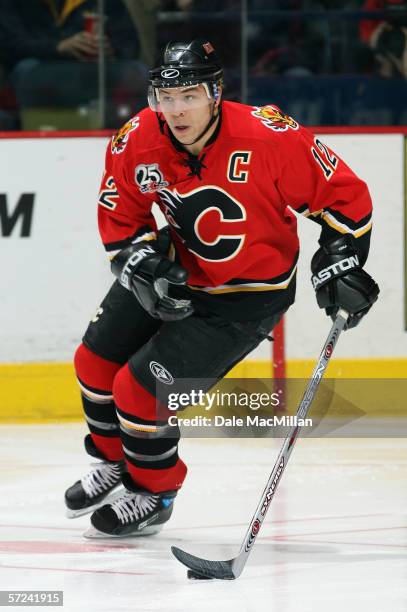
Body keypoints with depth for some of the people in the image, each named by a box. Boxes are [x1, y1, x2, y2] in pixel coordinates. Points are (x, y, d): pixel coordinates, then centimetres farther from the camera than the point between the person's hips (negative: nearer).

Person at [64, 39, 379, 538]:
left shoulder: (268, 137, -31)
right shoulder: (136, 144, -17)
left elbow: (341, 192, -19)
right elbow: (119, 215, 0)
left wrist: (341, 257, -20)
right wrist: (140, 261, -15)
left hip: (247, 297, -6)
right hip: (179, 270, 6)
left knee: (141, 389, -11)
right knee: (97, 361, 11)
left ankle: (154, 494, 16)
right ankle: (114, 462, 40)